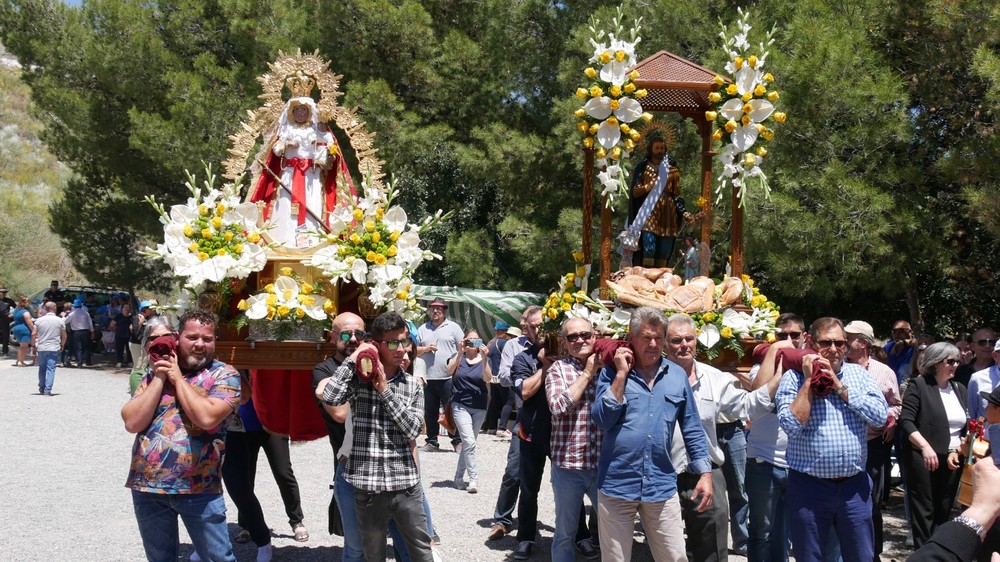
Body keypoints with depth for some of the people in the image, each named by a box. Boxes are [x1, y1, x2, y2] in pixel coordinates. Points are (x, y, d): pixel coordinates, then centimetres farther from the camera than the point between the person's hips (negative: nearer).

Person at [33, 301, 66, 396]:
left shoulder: (39, 320, 1)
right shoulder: (60, 321, -2)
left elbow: (34, 334, 0)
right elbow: (64, 336, 2)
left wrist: (34, 345, 12)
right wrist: (62, 345, 17)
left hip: (41, 348, 2)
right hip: (54, 349, -2)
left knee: (42, 369, 15)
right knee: (51, 369, -2)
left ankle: (41, 389, 23)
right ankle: (48, 390, -9)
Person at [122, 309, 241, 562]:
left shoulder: (224, 374, -4)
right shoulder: (155, 373, 7)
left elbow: (207, 417, -21)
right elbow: (132, 422, -4)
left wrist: (178, 378, -10)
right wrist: (160, 378, -6)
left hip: (197, 487, -4)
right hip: (146, 485, 4)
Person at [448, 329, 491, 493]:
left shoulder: (484, 360, 4)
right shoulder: (458, 357, 4)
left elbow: (488, 379, -14)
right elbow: (450, 370, -17)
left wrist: (484, 358, -27)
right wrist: (460, 353, -27)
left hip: (479, 407, 2)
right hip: (460, 405, -2)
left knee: (468, 443, 11)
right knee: (469, 442, -15)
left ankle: (458, 477, 24)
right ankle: (473, 479, -11)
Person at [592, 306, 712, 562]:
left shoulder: (677, 375, 6)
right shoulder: (612, 373, 0)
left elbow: (692, 429, 10)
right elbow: (603, 420, -12)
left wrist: (705, 473, 5)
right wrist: (621, 375, -13)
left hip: (661, 485, 2)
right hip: (616, 484, -1)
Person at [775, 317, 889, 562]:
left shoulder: (858, 374, 6)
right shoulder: (794, 377, -3)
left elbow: (880, 416, -7)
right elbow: (792, 425, -16)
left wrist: (840, 387, -10)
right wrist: (809, 380, -13)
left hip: (854, 486, 3)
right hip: (809, 486, -2)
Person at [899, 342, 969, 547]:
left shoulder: (960, 389, 13)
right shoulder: (919, 385, -5)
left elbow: (967, 426, 14)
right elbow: (906, 421, -13)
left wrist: (957, 451, -2)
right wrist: (925, 447, -24)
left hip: (952, 459, 6)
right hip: (923, 458, -5)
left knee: (943, 512, 10)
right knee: (924, 511, -2)